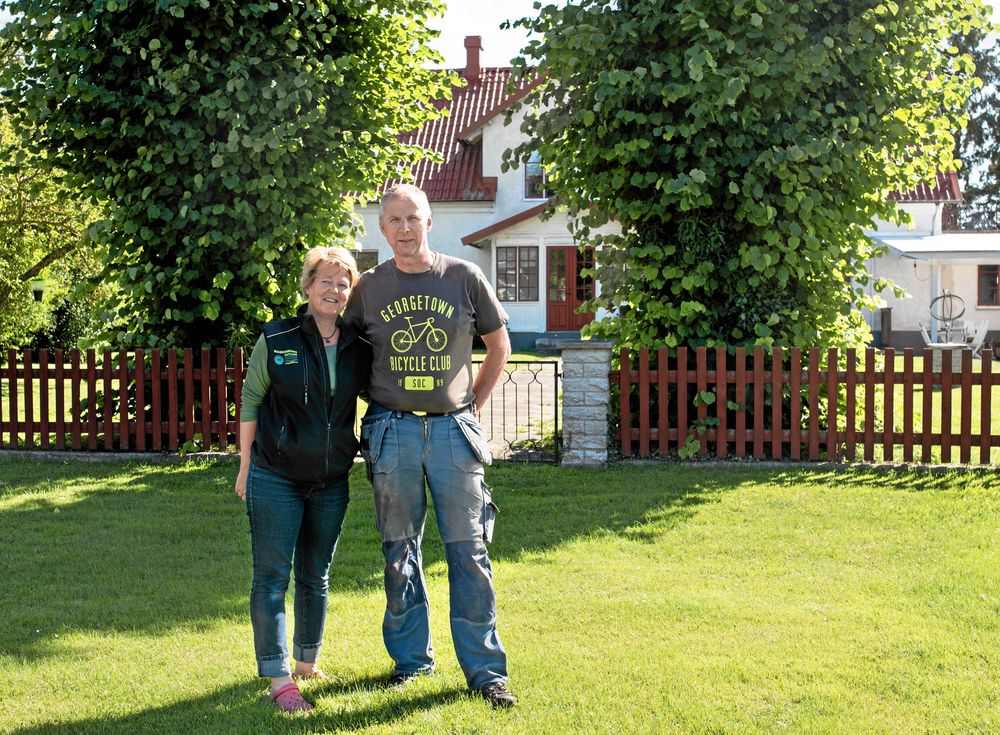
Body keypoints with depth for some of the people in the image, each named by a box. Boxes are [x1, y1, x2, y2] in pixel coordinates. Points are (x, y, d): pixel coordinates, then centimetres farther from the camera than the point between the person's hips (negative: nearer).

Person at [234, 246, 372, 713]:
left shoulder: (359, 349, 3)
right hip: (275, 478, -4)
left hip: (331, 481, 4)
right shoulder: (276, 340, -6)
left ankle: (307, 664, 29)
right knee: (271, 577, -4)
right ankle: (279, 680, -3)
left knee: (315, 577, 15)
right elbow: (250, 403, 0)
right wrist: (246, 464, -1)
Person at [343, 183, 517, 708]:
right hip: (392, 432, 1)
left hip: (453, 429, -1)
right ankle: (411, 658, 21)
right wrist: (377, 404, 9)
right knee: (400, 551, 8)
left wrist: (472, 404, 9)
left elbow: (499, 345, 13)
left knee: (469, 550, 0)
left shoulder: (463, 278, 2)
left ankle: (485, 669, 5)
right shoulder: (369, 287, 4)